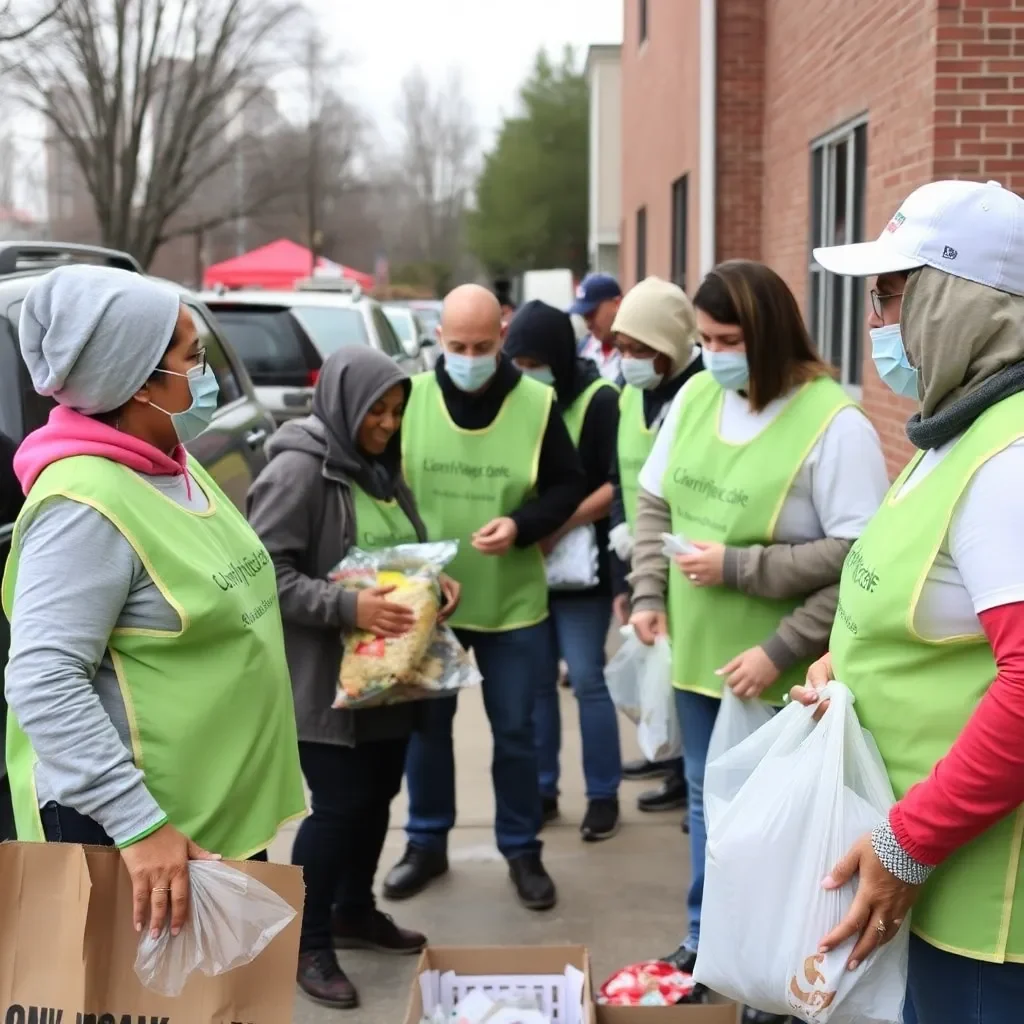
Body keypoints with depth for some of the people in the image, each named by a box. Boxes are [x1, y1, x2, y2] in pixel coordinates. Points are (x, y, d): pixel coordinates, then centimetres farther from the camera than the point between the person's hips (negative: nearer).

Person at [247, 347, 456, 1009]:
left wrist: (436, 582, 1)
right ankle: (309, 944, 13)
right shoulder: (298, 471, -15)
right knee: (340, 804, -3)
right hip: (326, 676, -8)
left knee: (378, 793, 16)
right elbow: (266, 572, -21)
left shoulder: (383, 469, 11)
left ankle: (356, 912, 36)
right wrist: (348, 608, -29)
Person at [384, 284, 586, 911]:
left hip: (513, 604, -1)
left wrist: (522, 525, -18)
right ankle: (427, 843, 30)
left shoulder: (537, 404, -7)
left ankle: (522, 850, 26)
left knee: (515, 730, 9)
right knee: (427, 724, 13)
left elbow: (569, 486, 0)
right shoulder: (410, 399, -3)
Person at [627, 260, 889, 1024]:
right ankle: (707, 936, 39)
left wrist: (783, 650, -22)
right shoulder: (694, 397, 3)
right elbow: (656, 504, 14)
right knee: (707, 801, 20)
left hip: (778, 671, -6)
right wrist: (648, 594, 1)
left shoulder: (834, 423, -18)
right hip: (697, 652, 6)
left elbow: (859, 556, -20)